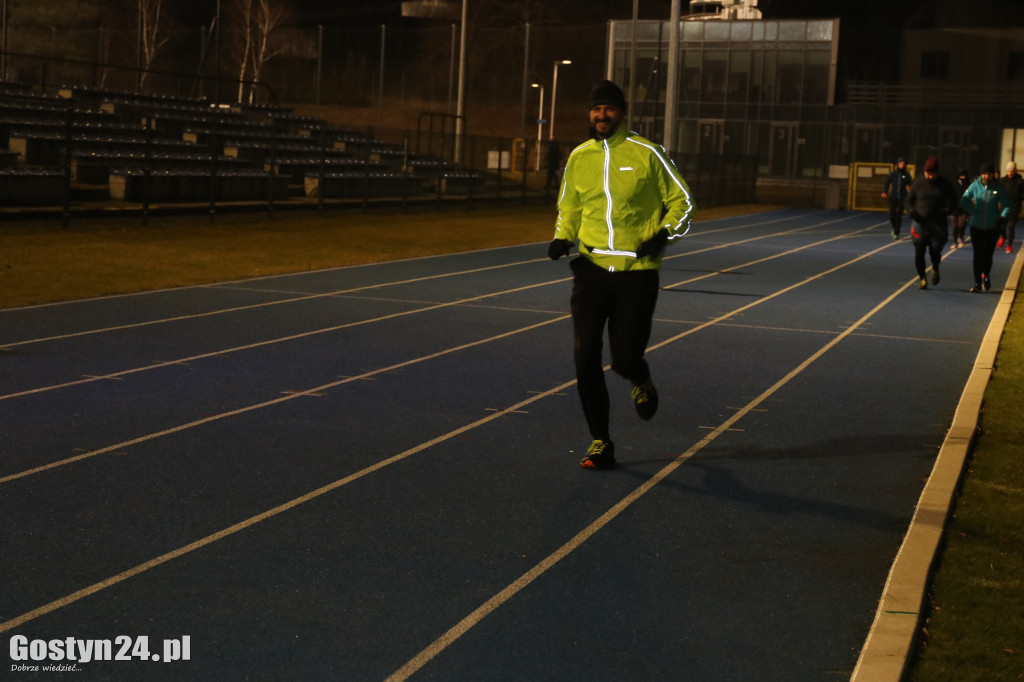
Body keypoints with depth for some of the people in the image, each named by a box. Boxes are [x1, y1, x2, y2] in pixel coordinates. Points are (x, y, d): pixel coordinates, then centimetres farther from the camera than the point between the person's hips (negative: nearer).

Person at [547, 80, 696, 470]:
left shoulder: (647, 154, -2)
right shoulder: (578, 157, 8)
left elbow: (682, 202, 4)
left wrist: (664, 234, -13)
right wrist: (562, 238, 2)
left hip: (637, 272, -3)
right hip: (592, 267, 3)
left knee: (625, 361, -6)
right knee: (585, 358, -6)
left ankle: (641, 382, 34)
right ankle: (600, 444, 8)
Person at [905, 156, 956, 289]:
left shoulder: (945, 185, 2)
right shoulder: (918, 184, 3)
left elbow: (952, 202, 4)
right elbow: (909, 200, 10)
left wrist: (945, 212, -15)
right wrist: (911, 211, -10)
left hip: (938, 224, -1)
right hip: (920, 223, 1)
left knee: (935, 251, -5)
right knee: (919, 252, -2)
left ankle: (935, 270, 29)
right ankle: (922, 279, 14)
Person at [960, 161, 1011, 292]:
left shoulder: (999, 187, -4)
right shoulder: (975, 186, -4)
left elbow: (1007, 205, 1)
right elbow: (964, 201, 0)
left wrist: (1002, 217, -16)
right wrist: (974, 212, -13)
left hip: (992, 227, 0)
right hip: (976, 226, 0)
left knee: (988, 254, 7)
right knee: (978, 255, -1)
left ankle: (986, 276, 33)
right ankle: (978, 283, 5)